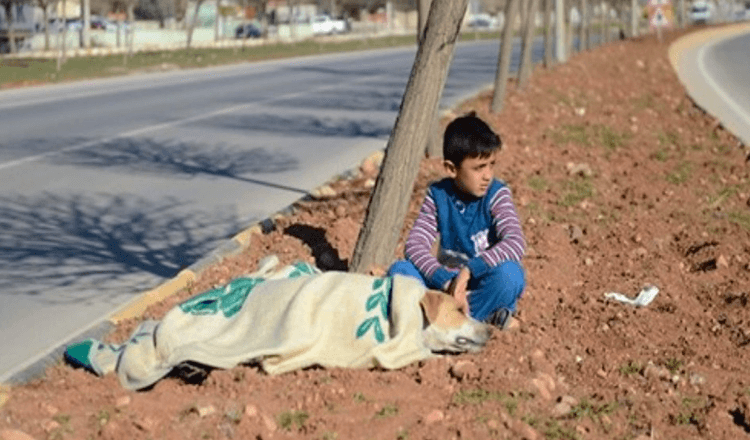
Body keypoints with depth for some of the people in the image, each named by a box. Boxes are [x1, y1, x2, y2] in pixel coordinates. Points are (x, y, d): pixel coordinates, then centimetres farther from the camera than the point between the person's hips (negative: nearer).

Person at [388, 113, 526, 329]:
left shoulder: (496, 195, -11)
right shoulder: (438, 195, -4)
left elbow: (516, 243, -26)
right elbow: (414, 244, -15)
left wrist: (470, 270, -38)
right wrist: (446, 280, -32)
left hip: (485, 288, -3)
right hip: (447, 283, 3)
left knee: (509, 272, -34)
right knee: (399, 270, -20)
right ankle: (481, 316, -28)